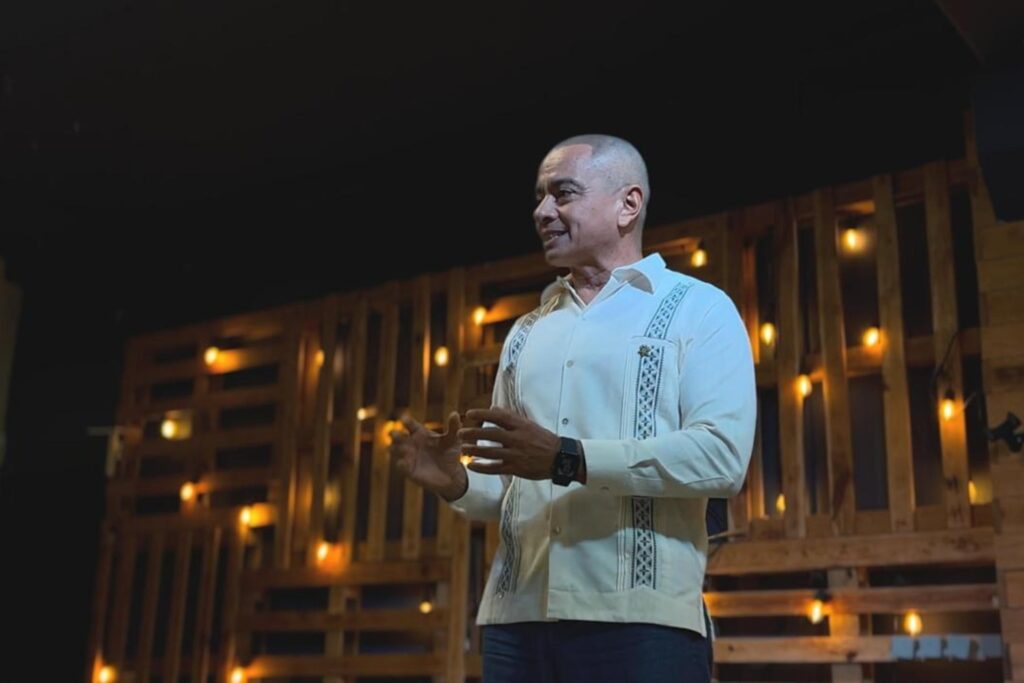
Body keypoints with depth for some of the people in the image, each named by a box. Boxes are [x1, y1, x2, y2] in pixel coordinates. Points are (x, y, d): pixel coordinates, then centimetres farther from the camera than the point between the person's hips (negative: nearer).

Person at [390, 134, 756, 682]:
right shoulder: (526, 333, 20)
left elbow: (722, 455, -12)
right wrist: (457, 482, -3)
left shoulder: (698, 308, 3)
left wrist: (569, 460, -20)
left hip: (640, 620, -5)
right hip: (515, 618, 5)